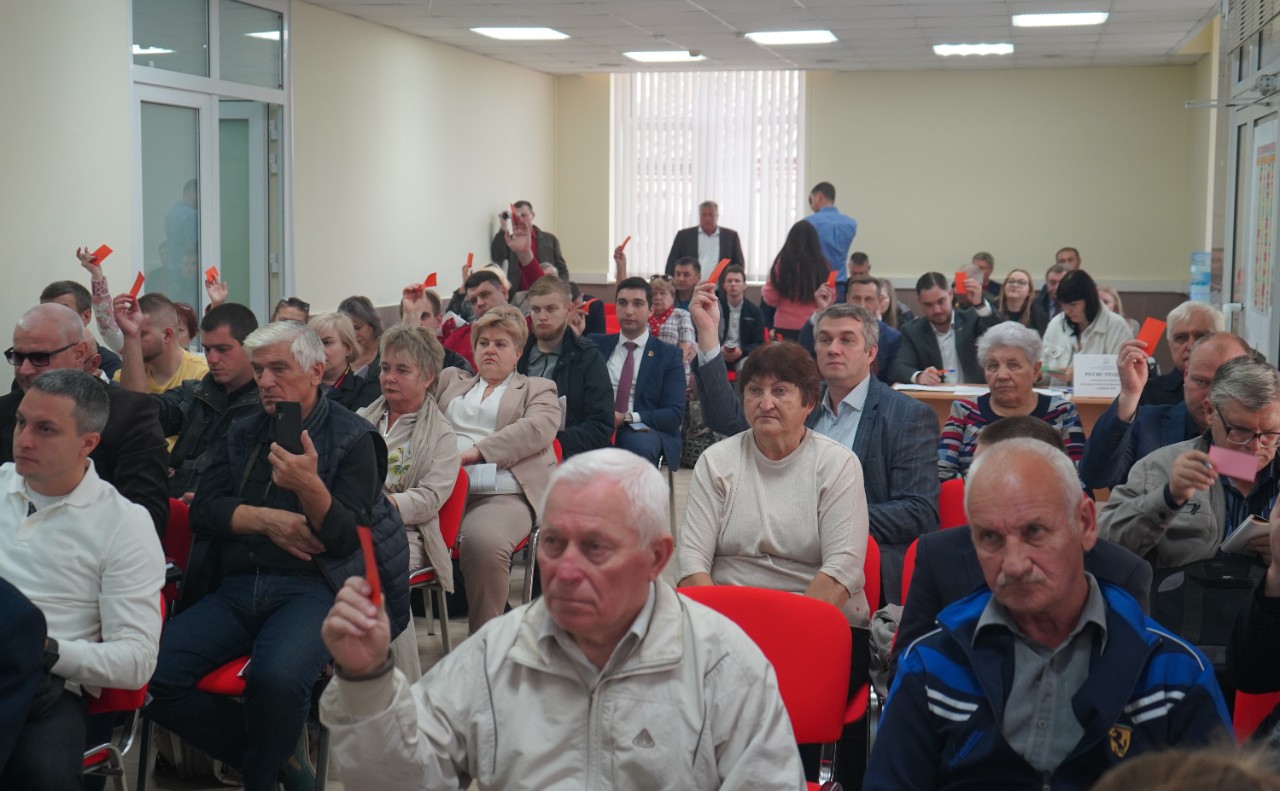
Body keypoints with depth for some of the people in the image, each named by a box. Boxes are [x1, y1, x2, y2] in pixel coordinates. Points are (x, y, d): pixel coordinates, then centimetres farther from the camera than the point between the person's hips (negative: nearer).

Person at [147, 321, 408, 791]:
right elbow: (204, 508, 9)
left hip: (313, 587, -5)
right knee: (154, 673, -21)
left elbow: (346, 538, -7)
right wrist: (266, 518, -7)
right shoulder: (242, 435, 19)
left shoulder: (353, 438, 3)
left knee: (275, 677, -37)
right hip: (234, 588, 5)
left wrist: (310, 486, -25)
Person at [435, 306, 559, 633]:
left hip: (503, 493, -3)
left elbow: (538, 428, -1)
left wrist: (477, 451, -10)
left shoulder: (538, 389, 21)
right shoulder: (449, 380, 34)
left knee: (483, 543, -38)